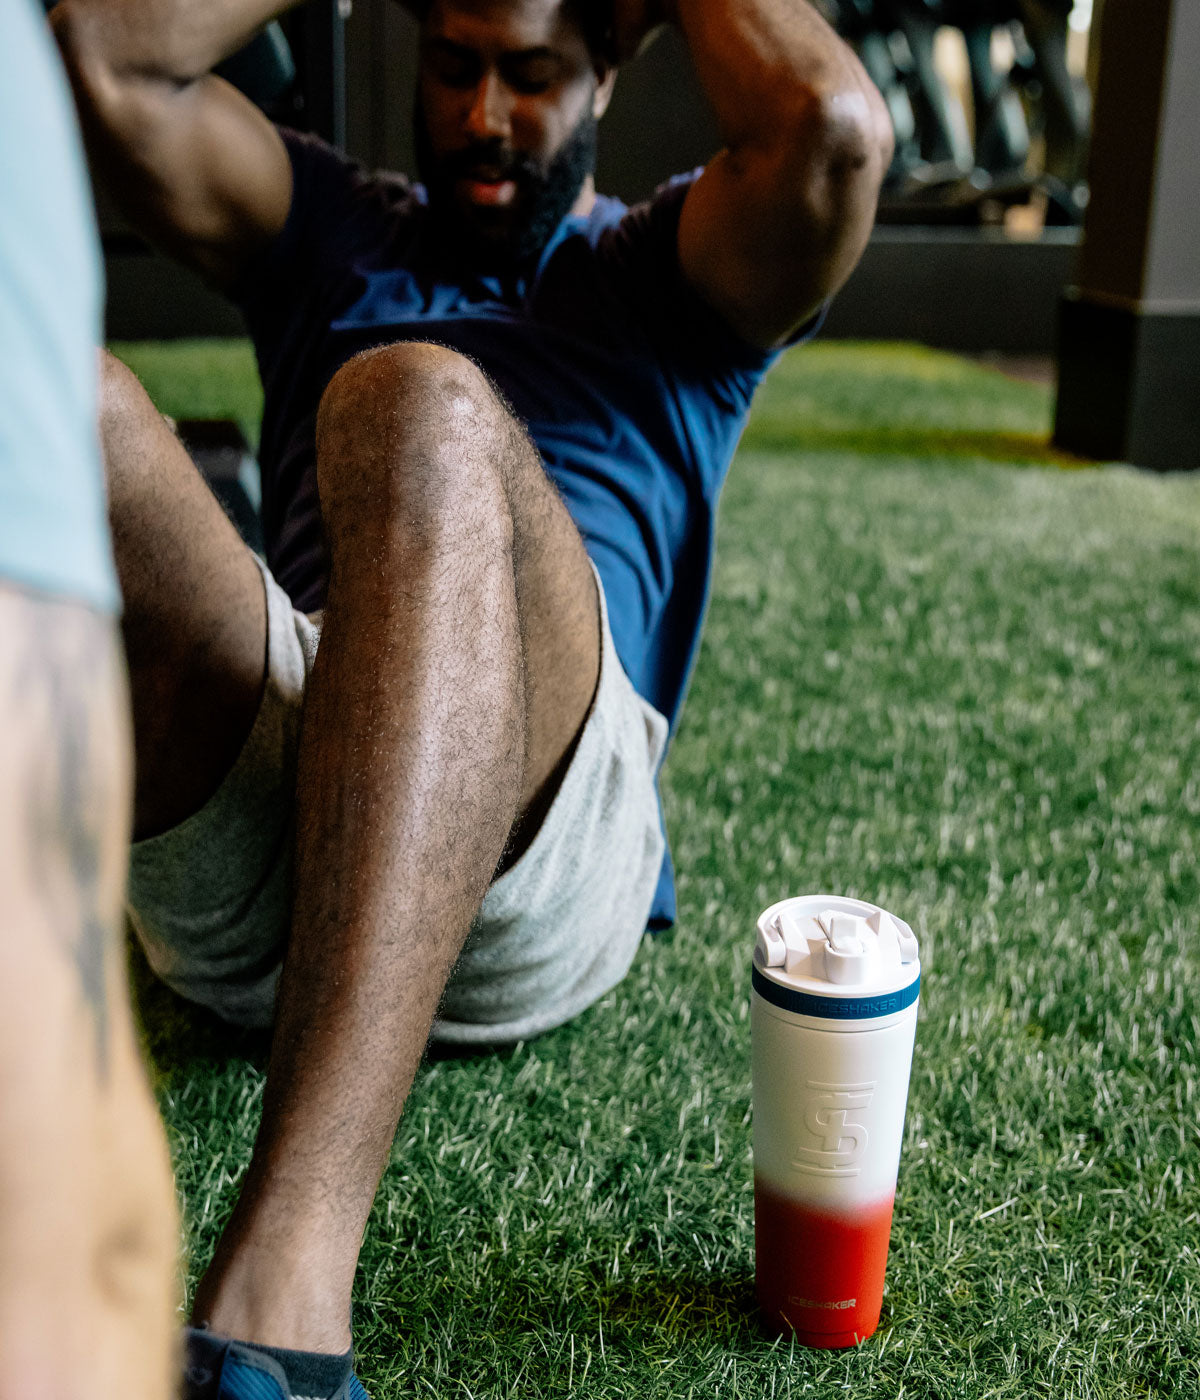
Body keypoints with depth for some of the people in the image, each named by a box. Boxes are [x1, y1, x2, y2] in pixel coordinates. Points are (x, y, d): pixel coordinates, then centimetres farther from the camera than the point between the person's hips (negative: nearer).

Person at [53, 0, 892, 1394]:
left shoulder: (667, 275, 24)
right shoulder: (329, 232, 31)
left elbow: (834, 129, -1)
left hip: (537, 856, -2)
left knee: (421, 408, -32)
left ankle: (282, 1285, -49)